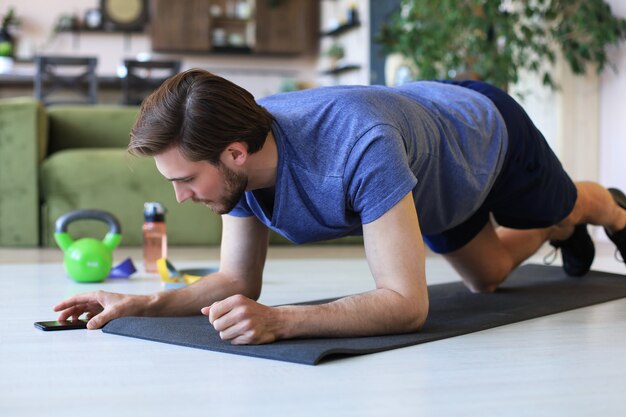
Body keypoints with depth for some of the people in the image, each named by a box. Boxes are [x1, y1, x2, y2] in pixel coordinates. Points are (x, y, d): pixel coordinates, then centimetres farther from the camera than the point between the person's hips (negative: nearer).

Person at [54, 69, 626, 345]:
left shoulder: (360, 147, -53)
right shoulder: (239, 161, -30)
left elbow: (407, 302, -53)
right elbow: (238, 281, -19)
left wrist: (278, 320, -66)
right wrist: (144, 304, -35)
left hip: (487, 130, -5)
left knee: (562, 211, 29)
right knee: (488, 276, 29)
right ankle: (561, 236, 63)